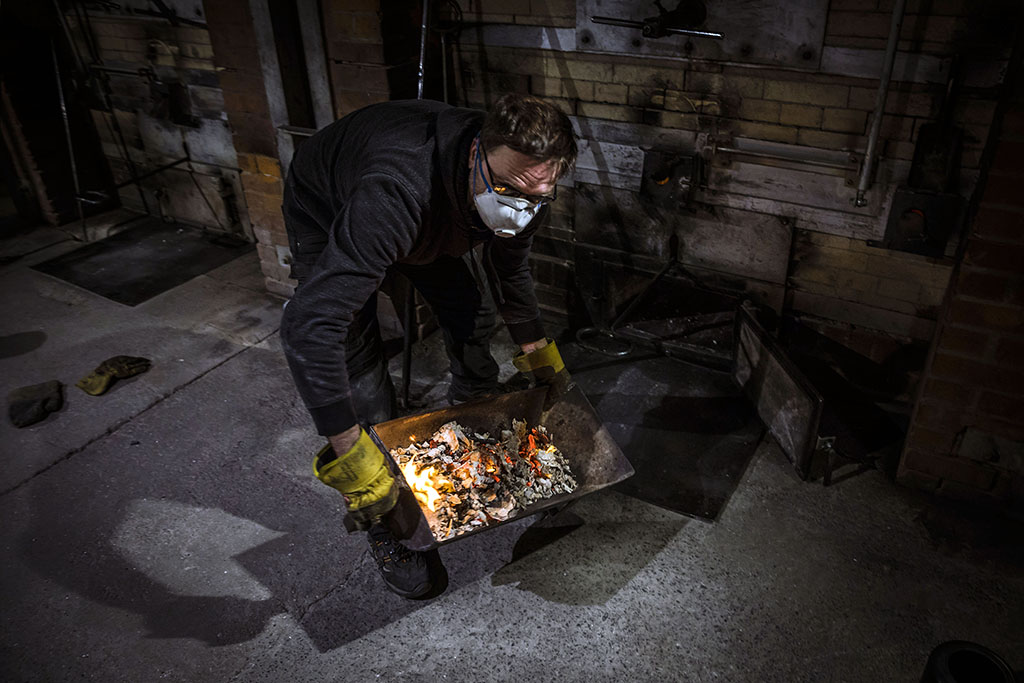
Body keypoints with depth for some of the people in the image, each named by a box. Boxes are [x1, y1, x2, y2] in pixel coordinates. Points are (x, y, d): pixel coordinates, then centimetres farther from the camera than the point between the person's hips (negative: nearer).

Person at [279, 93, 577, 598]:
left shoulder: (522, 184, -25)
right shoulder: (398, 192, -48)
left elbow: (510, 268, -1)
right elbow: (309, 325, -51)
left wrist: (537, 350, 5)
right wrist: (349, 452, -48)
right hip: (326, 220, -5)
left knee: (475, 316, 7)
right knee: (358, 373, -11)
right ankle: (382, 527, 10)